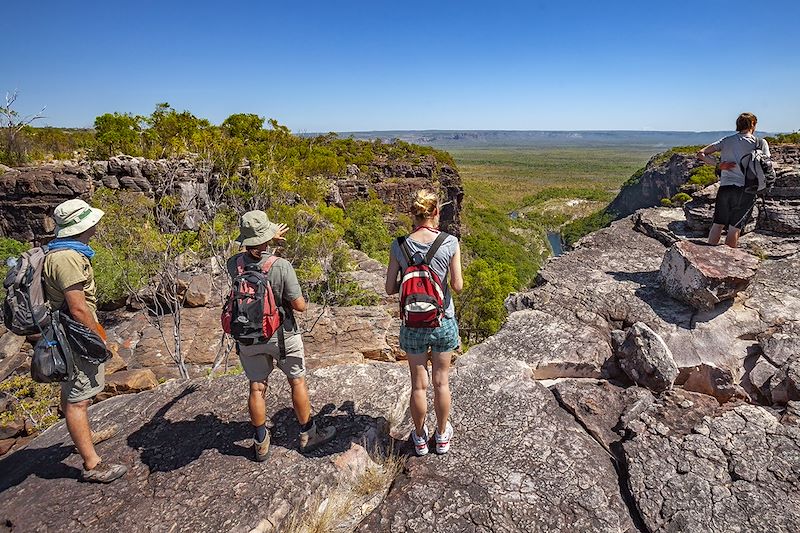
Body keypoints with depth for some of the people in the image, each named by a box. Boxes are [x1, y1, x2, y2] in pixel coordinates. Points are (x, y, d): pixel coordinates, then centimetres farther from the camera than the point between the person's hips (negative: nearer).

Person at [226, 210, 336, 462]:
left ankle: (261, 444, 28)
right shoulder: (281, 266, -24)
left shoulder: (234, 264, -11)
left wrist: (270, 239, 27)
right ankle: (308, 435, 29)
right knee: (297, 382, 15)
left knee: (257, 388, 14)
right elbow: (299, 305, -20)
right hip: (281, 335, -3)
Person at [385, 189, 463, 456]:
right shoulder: (450, 243, -14)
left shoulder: (400, 246, -10)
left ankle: (420, 438, 35)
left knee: (419, 385, 15)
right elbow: (458, 286, -9)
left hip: (413, 324, 1)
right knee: (441, 382, 18)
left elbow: (390, 289, -6)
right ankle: (442, 436, 37)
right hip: (443, 322, 0)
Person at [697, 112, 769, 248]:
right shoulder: (760, 142, 1)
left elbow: (701, 154, 3)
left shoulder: (727, 140, 9)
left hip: (725, 187, 2)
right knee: (735, 228, 4)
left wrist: (719, 164, -3)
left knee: (717, 224, 11)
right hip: (746, 190, -2)